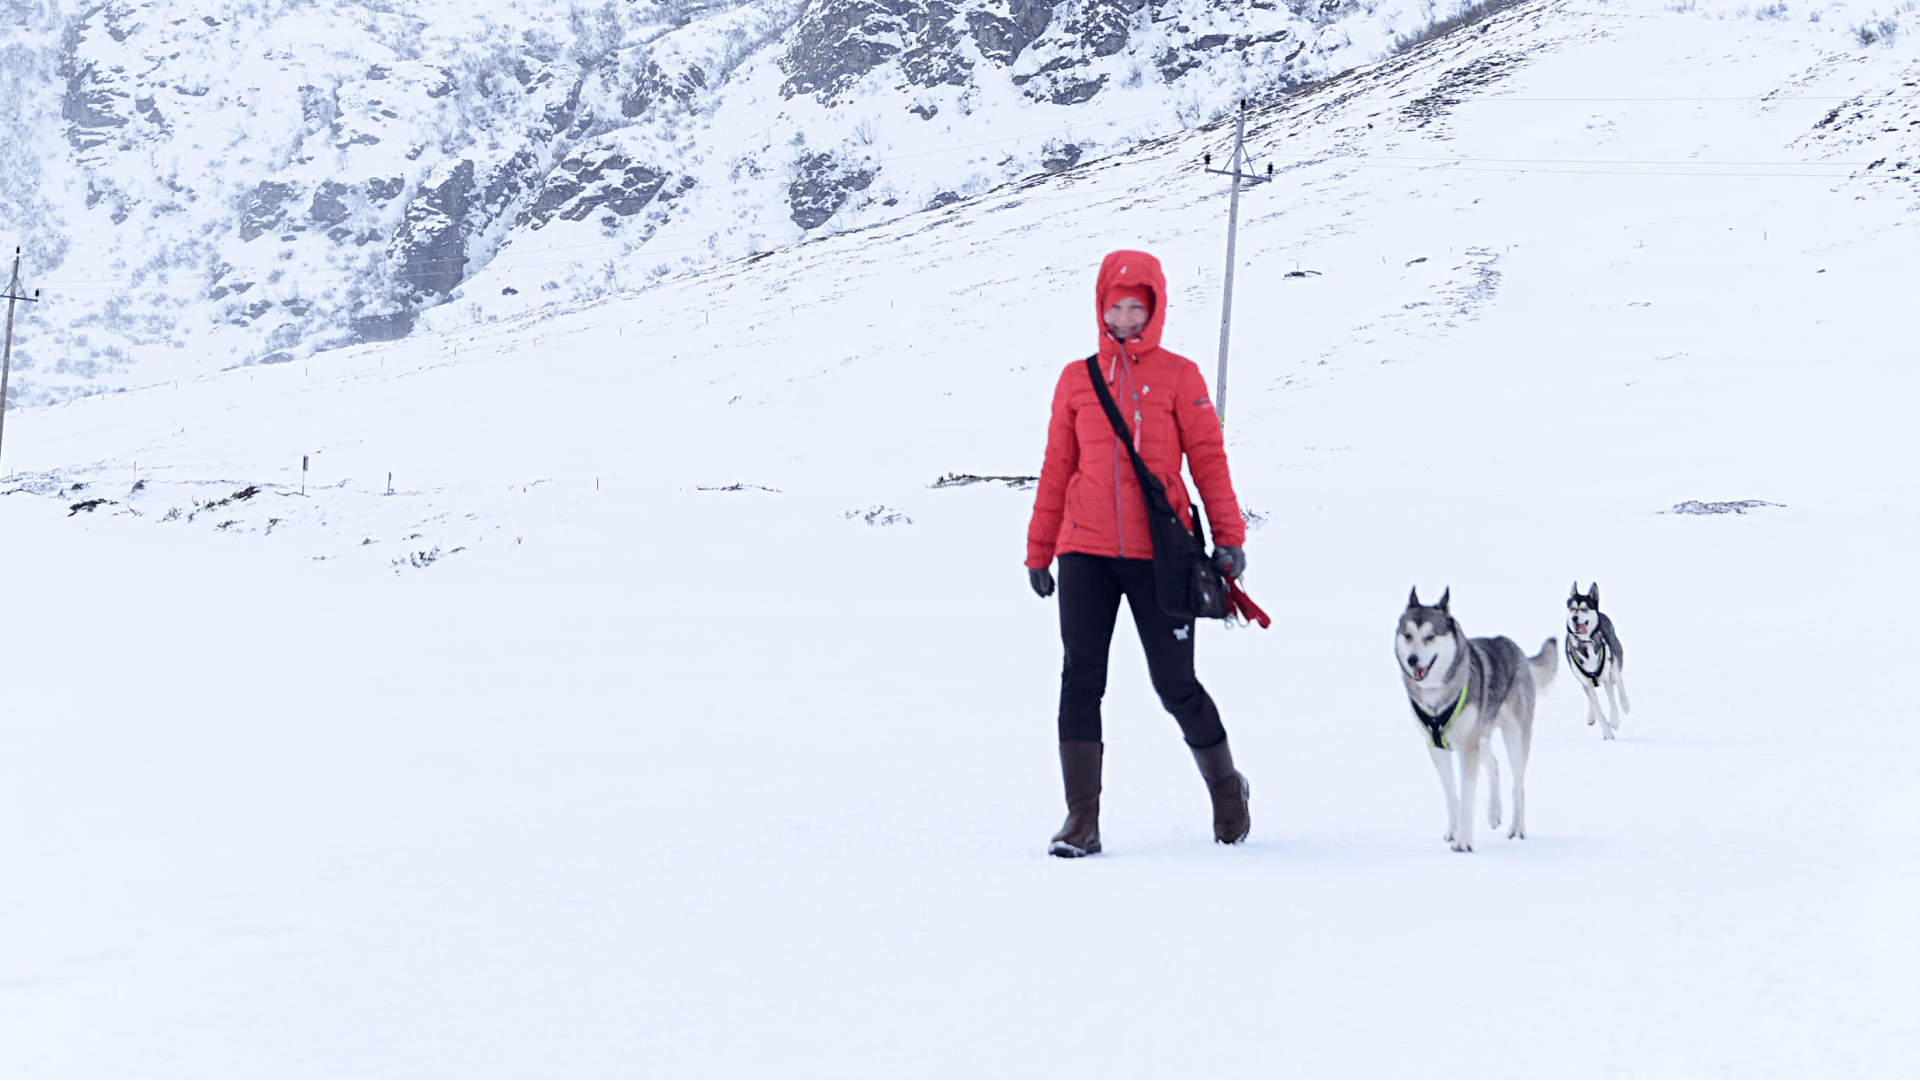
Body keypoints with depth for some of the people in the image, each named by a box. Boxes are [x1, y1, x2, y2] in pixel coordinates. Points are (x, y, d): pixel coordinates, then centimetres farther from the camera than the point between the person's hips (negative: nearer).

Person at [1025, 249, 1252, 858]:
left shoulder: (1178, 376, 4)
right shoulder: (1077, 379, 11)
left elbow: (1208, 459, 3)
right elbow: (1057, 467, 15)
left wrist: (1228, 538, -4)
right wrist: (1039, 551, 15)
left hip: (1158, 551, -2)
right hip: (1086, 551, 2)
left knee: (1175, 685, 2)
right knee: (1081, 679, -6)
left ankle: (1226, 786, 27)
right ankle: (1082, 820, -2)